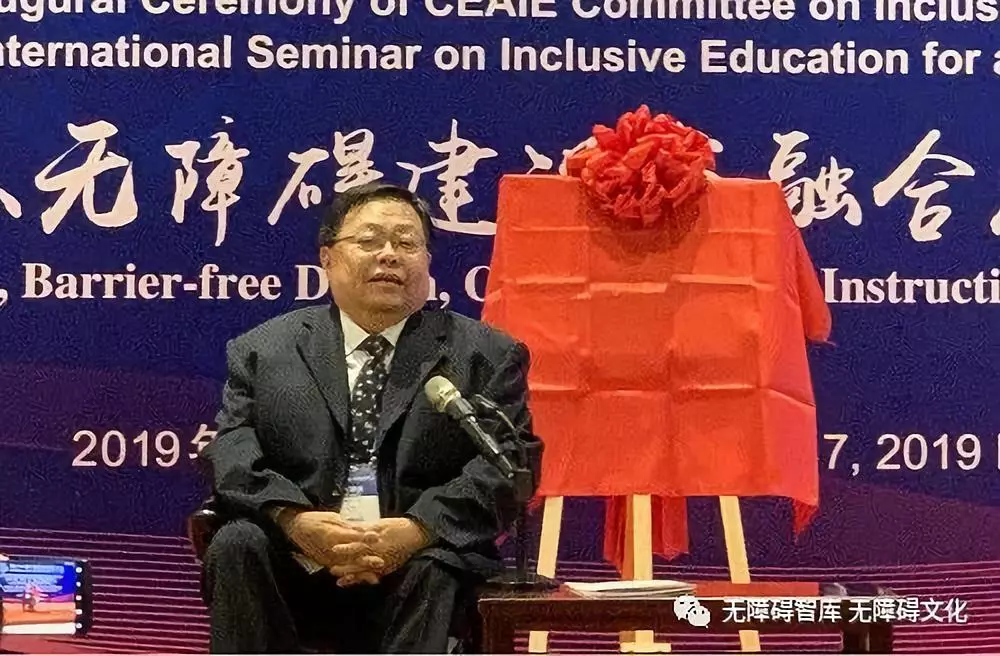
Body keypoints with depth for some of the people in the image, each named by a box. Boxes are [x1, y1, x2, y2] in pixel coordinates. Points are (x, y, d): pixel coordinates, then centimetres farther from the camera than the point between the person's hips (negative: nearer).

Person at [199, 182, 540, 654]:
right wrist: (294, 520, -20)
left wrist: (417, 530, -20)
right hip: (295, 568, 2)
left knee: (436, 567, -33)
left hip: (421, 557, -1)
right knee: (236, 545, -27)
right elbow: (230, 451, 1)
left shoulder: (488, 356, 10)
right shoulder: (261, 350, 14)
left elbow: (510, 461, -3)